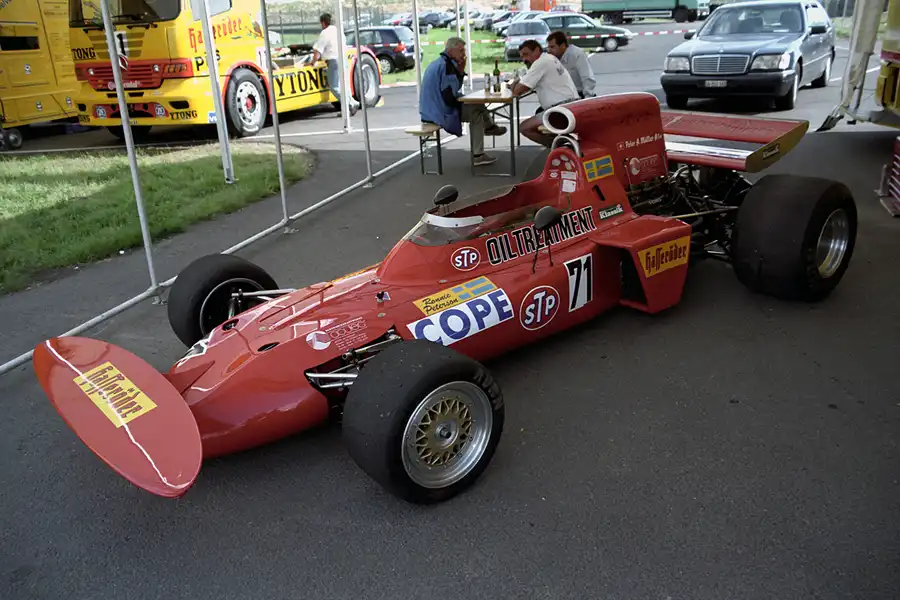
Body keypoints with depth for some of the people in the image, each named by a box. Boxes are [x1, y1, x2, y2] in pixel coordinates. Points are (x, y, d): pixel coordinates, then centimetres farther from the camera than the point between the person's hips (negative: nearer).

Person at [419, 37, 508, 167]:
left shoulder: (439, 63, 13)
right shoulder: (447, 65, -19)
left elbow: (454, 87, 18)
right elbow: (450, 97, -23)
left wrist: (461, 71, 2)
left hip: (431, 109, 10)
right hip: (440, 112, -10)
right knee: (477, 114, -3)